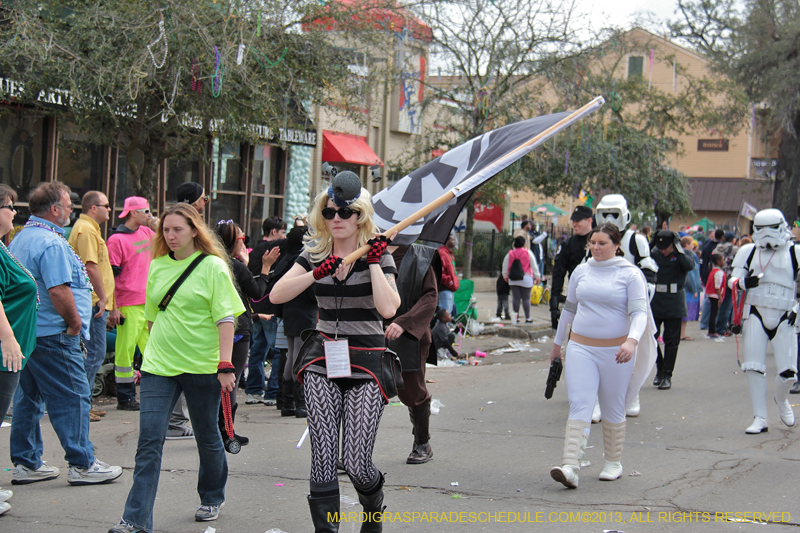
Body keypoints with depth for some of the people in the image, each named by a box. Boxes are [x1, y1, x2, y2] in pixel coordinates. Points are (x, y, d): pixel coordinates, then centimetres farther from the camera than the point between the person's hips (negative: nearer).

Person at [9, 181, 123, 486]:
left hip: (25, 332, 10)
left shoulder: (21, 238, 16)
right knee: (73, 398, -4)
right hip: (52, 335, -10)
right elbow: (58, 290, -25)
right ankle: (82, 465, -1)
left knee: (28, 398, 13)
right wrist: (75, 322, -12)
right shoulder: (51, 243, -17)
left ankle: (25, 464, 17)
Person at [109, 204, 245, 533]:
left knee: (207, 437, 12)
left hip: (201, 366, -3)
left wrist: (225, 365, -16)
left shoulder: (213, 267, -6)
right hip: (158, 366, 4)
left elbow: (226, 319, -10)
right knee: (149, 441, -5)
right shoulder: (158, 266, 8)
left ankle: (211, 499, 35)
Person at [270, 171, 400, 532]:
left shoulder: (378, 255, -2)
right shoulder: (314, 254, 8)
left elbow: (388, 308, -18)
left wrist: (374, 263, -16)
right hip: (323, 365, 3)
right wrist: (316, 273, -15)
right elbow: (276, 295, -4)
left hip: (366, 366, -3)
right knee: (322, 460, -5)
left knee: (355, 462, -6)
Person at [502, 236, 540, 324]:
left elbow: (505, 266, 11)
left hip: (513, 279, 2)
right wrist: (537, 276, 8)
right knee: (526, 298, 0)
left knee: (515, 298, 4)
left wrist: (505, 276, 25)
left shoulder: (510, 254, 4)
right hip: (526, 279, -2)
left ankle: (516, 316, 5)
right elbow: (534, 266, 1)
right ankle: (528, 318, 2)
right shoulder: (528, 253, -3)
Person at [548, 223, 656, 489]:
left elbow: (639, 312, -13)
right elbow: (569, 308, 20)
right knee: (579, 406, -9)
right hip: (581, 348, 3)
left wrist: (632, 341, -31)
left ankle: (613, 463, 26)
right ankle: (570, 469, -19)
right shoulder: (581, 271, 8)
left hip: (615, 351, -2)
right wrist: (558, 343, 26)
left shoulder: (630, 275, -4)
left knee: (613, 410, 9)